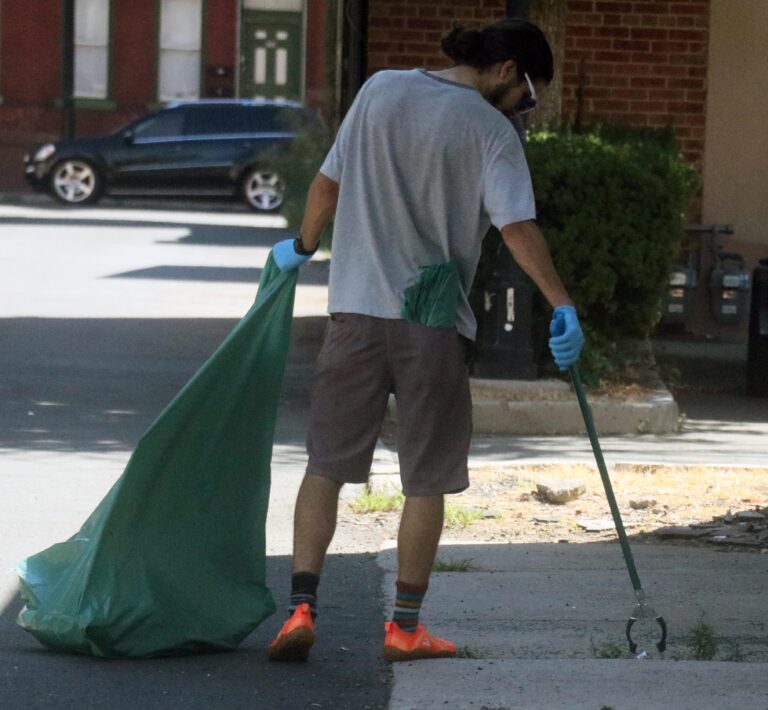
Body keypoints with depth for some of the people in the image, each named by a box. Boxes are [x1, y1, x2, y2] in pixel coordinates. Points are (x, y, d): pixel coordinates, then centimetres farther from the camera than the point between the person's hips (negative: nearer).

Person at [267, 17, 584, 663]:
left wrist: (304, 247, 28)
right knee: (426, 480, 8)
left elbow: (328, 182, 13)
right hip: (433, 322, -3)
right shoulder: (490, 129, -5)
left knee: (326, 464, 7)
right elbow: (518, 227, -16)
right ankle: (405, 627, 11)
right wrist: (563, 306, -20)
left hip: (357, 311, 3)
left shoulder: (380, 90, 7)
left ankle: (302, 606, -5)